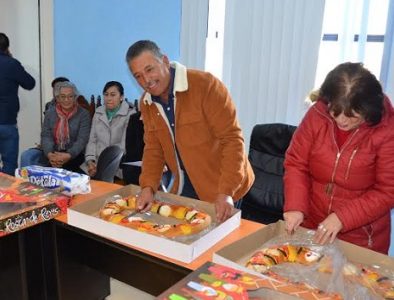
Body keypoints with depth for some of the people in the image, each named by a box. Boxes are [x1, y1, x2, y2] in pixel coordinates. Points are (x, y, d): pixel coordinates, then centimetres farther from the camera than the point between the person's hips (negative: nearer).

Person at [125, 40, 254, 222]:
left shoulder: (205, 84, -20)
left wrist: (226, 191, -28)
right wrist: (148, 186, -11)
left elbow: (232, 139, -22)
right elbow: (153, 148, 5)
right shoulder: (146, 103, 0)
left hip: (222, 187, -5)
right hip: (184, 188, 6)